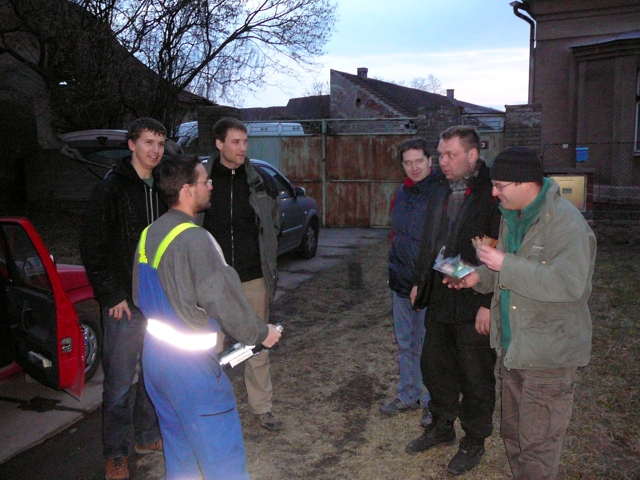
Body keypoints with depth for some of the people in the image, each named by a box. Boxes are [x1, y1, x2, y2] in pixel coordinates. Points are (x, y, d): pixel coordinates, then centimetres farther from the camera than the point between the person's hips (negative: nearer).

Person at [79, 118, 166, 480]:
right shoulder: (113, 188, -8)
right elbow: (92, 247, -10)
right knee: (120, 382, 2)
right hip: (125, 303, -6)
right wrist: (111, 296, -13)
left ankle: (148, 436, 34)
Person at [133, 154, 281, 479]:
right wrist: (260, 334, -5)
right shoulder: (194, 239, -21)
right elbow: (223, 298, -19)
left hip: (153, 353, 9)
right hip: (188, 363, -9)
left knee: (179, 448, 22)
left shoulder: (149, 234, 6)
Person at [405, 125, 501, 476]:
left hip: (474, 304, -7)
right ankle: (442, 427, 39)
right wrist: (419, 281, 16)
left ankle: (474, 442, 29)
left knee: (475, 377, 9)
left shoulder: (492, 193, -16)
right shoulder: (444, 190, 9)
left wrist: (489, 303, -20)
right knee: (434, 366, 19)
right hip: (439, 299, 8)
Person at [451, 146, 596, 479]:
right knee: (512, 432, 23)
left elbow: (568, 284, -31)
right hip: (513, 348, 9)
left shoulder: (566, 223, -20)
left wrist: (505, 265, -28)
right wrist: (479, 277, 0)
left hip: (549, 352, -9)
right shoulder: (511, 217, 8)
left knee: (537, 445, 4)